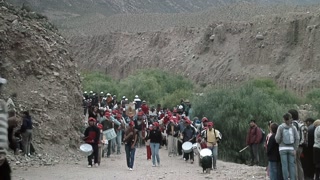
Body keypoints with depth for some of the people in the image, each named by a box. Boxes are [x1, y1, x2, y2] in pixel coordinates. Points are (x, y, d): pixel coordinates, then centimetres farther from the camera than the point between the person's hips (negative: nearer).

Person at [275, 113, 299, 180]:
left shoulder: (280, 127, -6)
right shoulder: (293, 127, 1)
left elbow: (277, 138, -8)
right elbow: (297, 139, -4)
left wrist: (278, 142, 14)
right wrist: (295, 149, 0)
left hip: (283, 148, -2)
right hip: (291, 148, 2)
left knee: (284, 165, 1)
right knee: (292, 165, 6)